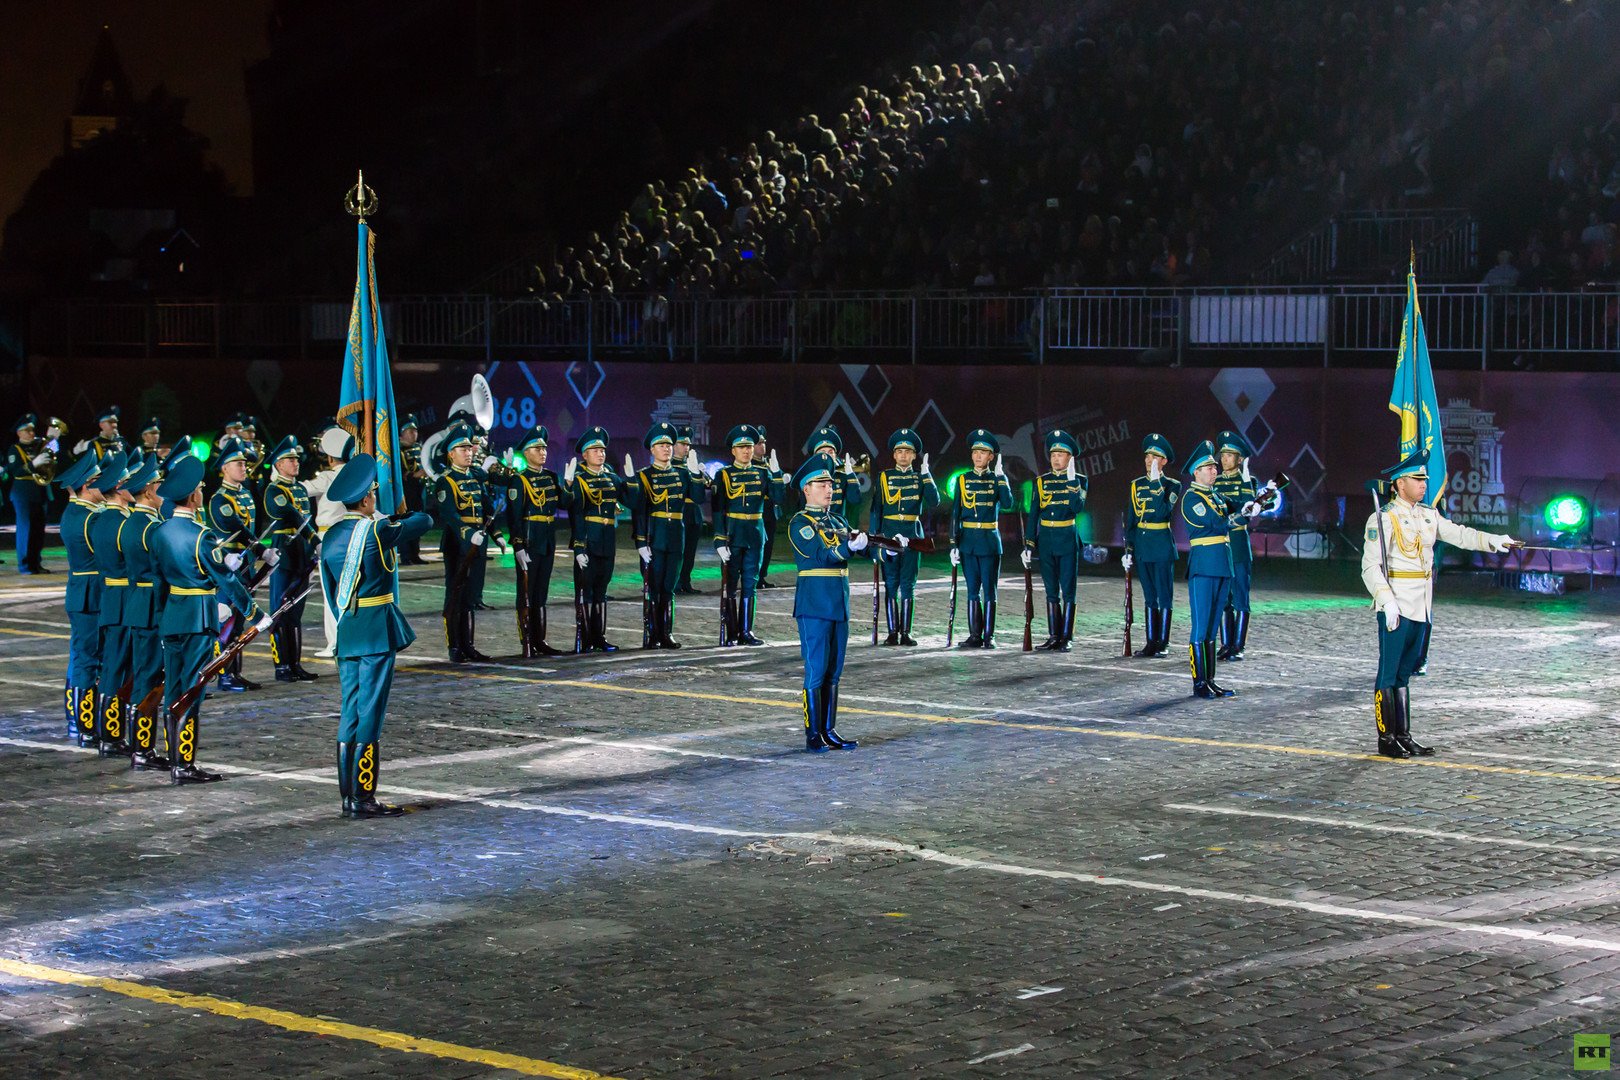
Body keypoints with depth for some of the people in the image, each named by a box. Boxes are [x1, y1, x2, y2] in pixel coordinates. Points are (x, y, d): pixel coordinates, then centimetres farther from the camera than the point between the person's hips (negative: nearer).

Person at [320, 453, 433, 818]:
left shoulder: (331, 537, 9)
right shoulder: (376, 531, -12)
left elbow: (330, 589, 15)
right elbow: (424, 521, -2)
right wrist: (402, 515, 18)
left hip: (346, 633, 7)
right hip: (377, 631, -7)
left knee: (350, 715, 11)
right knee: (370, 715, -5)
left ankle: (348, 796, 14)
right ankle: (363, 798, -4)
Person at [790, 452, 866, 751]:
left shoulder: (838, 522, 17)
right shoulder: (800, 523, -7)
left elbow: (857, 544, 7)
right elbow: (822, 554, -20)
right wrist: (849, 547, -34)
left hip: (840, 604, 7)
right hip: (814, 605, -7)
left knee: (833, 671, 10)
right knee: (816, 670, -6)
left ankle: (829, 730, 16)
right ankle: (813, 734, -2)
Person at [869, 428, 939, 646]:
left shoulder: (920, 477, 7)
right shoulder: (884, 477, 5)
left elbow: (934, 502, -8)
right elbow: (876, 509, 3)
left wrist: (926, 474, -12)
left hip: (912, 536, 1)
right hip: (889, 534, -1)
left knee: (908, 585, 1)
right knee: (891, 585, 0)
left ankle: (905, 632, 5)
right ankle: (893, 633, 4)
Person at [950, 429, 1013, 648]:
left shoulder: (998, 479, 3)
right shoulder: (963, 480, 7)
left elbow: (1007, 504, -14)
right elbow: (955, 513, 5)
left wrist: (1000, 476, -15)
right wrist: (954, 544, -1)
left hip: (990, 541, -2)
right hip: (968, 540, 2)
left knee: (989, 590, -2)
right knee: (972, 590, 4)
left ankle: (989, 636, 2)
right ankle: (974, 636, 7)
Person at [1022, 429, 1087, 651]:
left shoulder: (1079, 481, 1)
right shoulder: (1041, 482, 8)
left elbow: (1077, 507, -16)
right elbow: (1033, 515, 8)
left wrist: (1072, 482, -22)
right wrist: (1029, 545, 4)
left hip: (1068, 540, -3)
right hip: (1046, 541, 3)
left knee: (1068, 590, -2)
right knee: (1051, 591, 7)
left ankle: (1066, 638, 1)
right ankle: (1054, 636, 13)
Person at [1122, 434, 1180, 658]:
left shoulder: (1172, 485, -3)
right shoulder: (1137, 485, 10)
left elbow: (1163, 512, -20)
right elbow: (1131, 519, 12)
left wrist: (1157, 483, -23)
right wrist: (1129, 550, 9)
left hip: (1162, 545, -5)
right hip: (1141, 545, 5)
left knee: (1164, 596, -1)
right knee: (1149, 596, 9)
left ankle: (1163, 643, 3)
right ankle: (1151, 642, 13)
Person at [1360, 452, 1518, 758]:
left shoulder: (1429, 515, 13)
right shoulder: (1382, 519, -9)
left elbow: (1459, 535, 11)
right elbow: (1370, 566, -12)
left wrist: (1493, 540, -6)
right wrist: (1387, 601, -21)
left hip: (1421, 607, 7)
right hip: (1396, 608, -7)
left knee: (1403, 675, 13)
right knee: (1388, 675, -3)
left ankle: (1403, 736, 16)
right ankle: (1386, 739, 1)